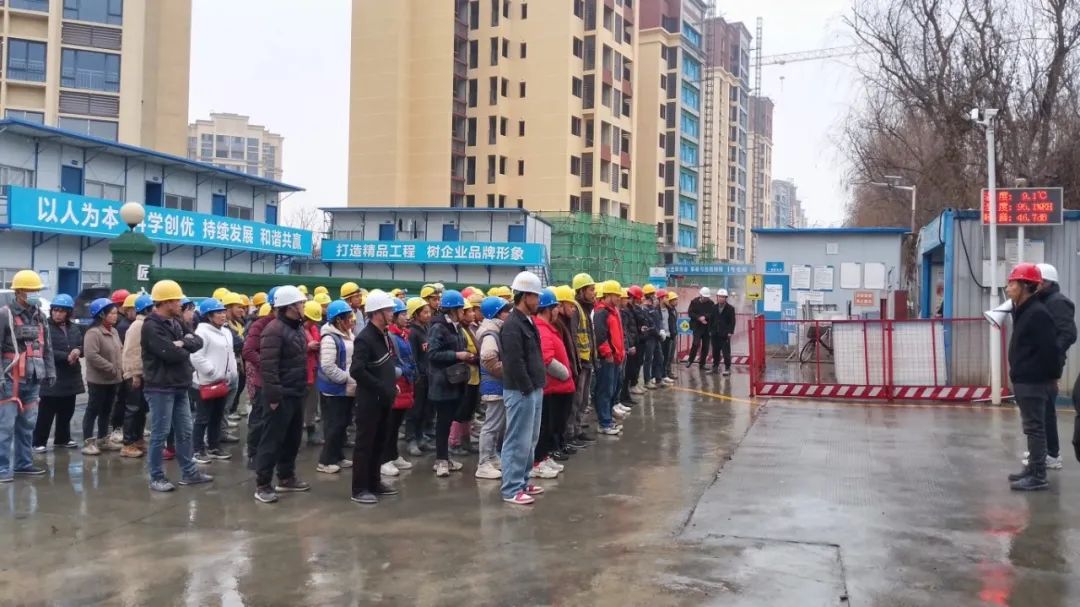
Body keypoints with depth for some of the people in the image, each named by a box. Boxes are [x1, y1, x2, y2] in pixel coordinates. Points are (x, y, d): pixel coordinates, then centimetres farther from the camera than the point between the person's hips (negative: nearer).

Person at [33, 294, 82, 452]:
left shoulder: (74, 328, 10)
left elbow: (82, 346, 11)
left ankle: (62, 438, 30)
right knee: (46, 412, -3)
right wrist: (66, 357, -23)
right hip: (51, 378, -6)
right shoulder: (46, 327, -11)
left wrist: (78, 351, -12)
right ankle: (38, 442, 6)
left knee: (66, 411, 16)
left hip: (70, 377, 7)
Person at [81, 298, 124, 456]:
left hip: (113, 379, 9)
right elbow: (92, 355, -26)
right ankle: (88, 442, 3)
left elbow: (119, 351, 20)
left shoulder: (113, 331, 13)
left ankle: (103, 439, 26)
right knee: (93, 411, -2)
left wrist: (121, 368, 5)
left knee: (106, 411, 16)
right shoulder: (93, 333, -17)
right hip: (98, 380, -9)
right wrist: (111, 368, -23)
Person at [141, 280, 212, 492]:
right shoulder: (151, 327, -15)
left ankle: (189, 472, 22)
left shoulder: (175, 322, 13)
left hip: (179, 386, 9)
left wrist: (182, 343, -15)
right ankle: (156, 477, 9)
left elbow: (198, 342, 5)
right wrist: (185, 348, -3)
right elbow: (171, 353, -24)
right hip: (160, 388, -9)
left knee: (185, 432, 13)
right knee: (160, 433, -1)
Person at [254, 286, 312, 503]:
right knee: (272, 439, -3)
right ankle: (262, 485, 4)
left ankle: (286, 478, 28)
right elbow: (268, 366, -22)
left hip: (296, 393, 9)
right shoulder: (274, 330, -17)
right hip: (281, 395, -9)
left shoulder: (298, 328, 13)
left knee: (293, 438, 16)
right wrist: (273, 395, -23)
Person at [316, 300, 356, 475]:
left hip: (348, 389, 9)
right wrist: (347, 378, -20)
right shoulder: (330, 338, -19)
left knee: (343, 424, 15)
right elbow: (328, 366, -25)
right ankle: (325, 461, 6)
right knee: (333, 425, -3)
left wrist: (353, 380, 7)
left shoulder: (348, 335, 10)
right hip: (334, 389, -9)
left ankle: (338, 456, 26)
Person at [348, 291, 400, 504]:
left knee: (379, 442, 16)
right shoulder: (365, 338, -18)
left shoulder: (384, 335, 10)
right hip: (369, 399, -9)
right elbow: (357, 371, -26)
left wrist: (391, 383, 7)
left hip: (384, 398, 9)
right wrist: (381, 387, -20)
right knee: (365, 443, -1)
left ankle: (374, 483, 27)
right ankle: (359, 489, 6)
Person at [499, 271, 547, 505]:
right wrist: (527, 388, -17)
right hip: (521, 391, -10)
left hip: (533, 390, 10)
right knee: (518, 441, -4)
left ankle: (522, 481, 27)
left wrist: (538, 385, 14)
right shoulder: (512, 325, -17)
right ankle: (511, 489, 2)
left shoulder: (528, 322, 14)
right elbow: (515, 363, -22)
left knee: (530, 439, 17)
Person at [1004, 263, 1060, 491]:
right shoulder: (1022, 311, 13)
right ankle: (1033, 468, 27)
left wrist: (1052, 376, -14)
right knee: (1032, 427, 17)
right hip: (1024, 380, 10)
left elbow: (1049, 348, -21)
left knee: (1035, 428, -6)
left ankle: (1038, 477, -3)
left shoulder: (1037, 313, -18)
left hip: (1034, 382, -10)